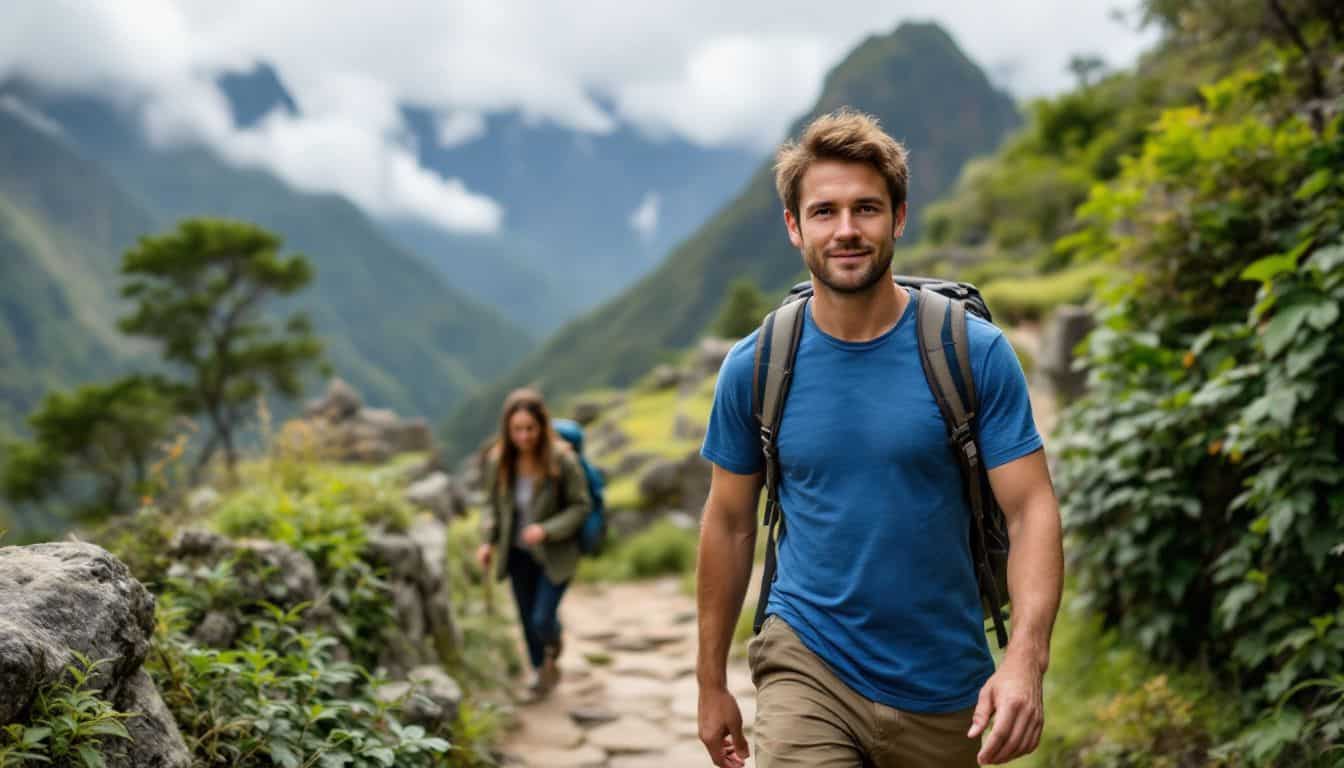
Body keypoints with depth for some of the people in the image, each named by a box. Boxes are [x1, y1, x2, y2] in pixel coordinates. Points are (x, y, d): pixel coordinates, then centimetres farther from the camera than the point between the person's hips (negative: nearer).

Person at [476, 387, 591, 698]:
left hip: (554, 553, -4)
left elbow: (580, 506, -13)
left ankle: (553, 641, 28)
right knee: (528, 620, 14)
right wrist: (487, 541, -9)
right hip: (517, 553, 4)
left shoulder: (562, 460, -21)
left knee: (543, 620, -9)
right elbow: (493, 504, 4)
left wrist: (547, 530, -26)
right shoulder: (498, 460, -11)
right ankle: (542, 670, 41)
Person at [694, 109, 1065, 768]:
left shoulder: (975, 352, -8)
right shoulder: (753, 367, -4)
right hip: (805, 664, 0)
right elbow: (730, 524, 5)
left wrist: (1025, 659, -25)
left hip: (945, 687, 0)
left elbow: (1031, 508, -10)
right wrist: (711, 682, 9)